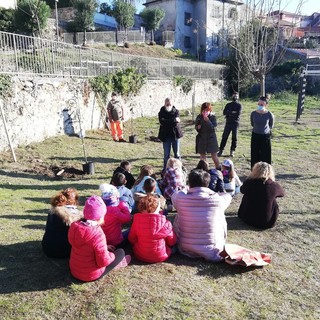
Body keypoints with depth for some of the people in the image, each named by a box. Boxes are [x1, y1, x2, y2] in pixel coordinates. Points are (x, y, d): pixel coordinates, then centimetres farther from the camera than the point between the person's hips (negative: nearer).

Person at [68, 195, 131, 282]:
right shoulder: (97, 234, -32)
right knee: (121, 252, 10)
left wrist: (105, 247, 13)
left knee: (105, 249, 27)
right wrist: (112, 255, -4)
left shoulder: (75, 226, -8)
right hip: (91, 275, -7)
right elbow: (103, 261, -25)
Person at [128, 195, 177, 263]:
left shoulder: (137, 222, -14)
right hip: (161, 257, -1)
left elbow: (131, 239, 0)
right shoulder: (166, 224, -18)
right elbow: (172, 242, -3)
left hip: (140, 256, 2)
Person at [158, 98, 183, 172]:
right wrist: (174, 120, -16)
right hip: (166, 136, -1)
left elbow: (177, 121, -12)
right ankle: (165, 169, 16)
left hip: (175, 135, 1)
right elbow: (162, 122, -17)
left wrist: (167, 122, -16)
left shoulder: (176, 111, 4)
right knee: (166, 154, 6)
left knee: (177, 154, 6)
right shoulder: (161, 113, 0)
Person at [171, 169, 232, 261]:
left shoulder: (180, 198, -14)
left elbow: (174, 195, 12)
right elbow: (227, 196, 12)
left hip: (186, 250, 1)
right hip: (212, 251, 0)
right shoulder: (217, 200, -13)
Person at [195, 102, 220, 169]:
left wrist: (207, 120, -28)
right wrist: (198, 127, -14)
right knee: (202, 155, 9)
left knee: (214, 155, 3)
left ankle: (218, 168, 17)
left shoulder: (212, 117, -7)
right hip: (201, 138, 3)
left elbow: (213, 127, -19)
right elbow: (196, 127, 9)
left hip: (211, 138, -3)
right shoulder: (199, 117, 1)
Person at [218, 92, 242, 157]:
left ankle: (232, 151, 9)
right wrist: (233, 113, -11)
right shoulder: (228, 105, 15)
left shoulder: (239, 105, 7)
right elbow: (224, 112, 0)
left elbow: (238, 113, -9)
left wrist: (229, 113, -6)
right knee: (224, 137, -1)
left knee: (234, 138, 1)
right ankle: (220, 150, 3)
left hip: (235, 123, -2)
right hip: (228, 122, 2)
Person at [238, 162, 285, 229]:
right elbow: (282, 193, 8)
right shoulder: (274, 186, -17)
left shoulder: (248, 182, -14)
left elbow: (242, 189, 10)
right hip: (267, 223, -1)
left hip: (248, 219, 1)